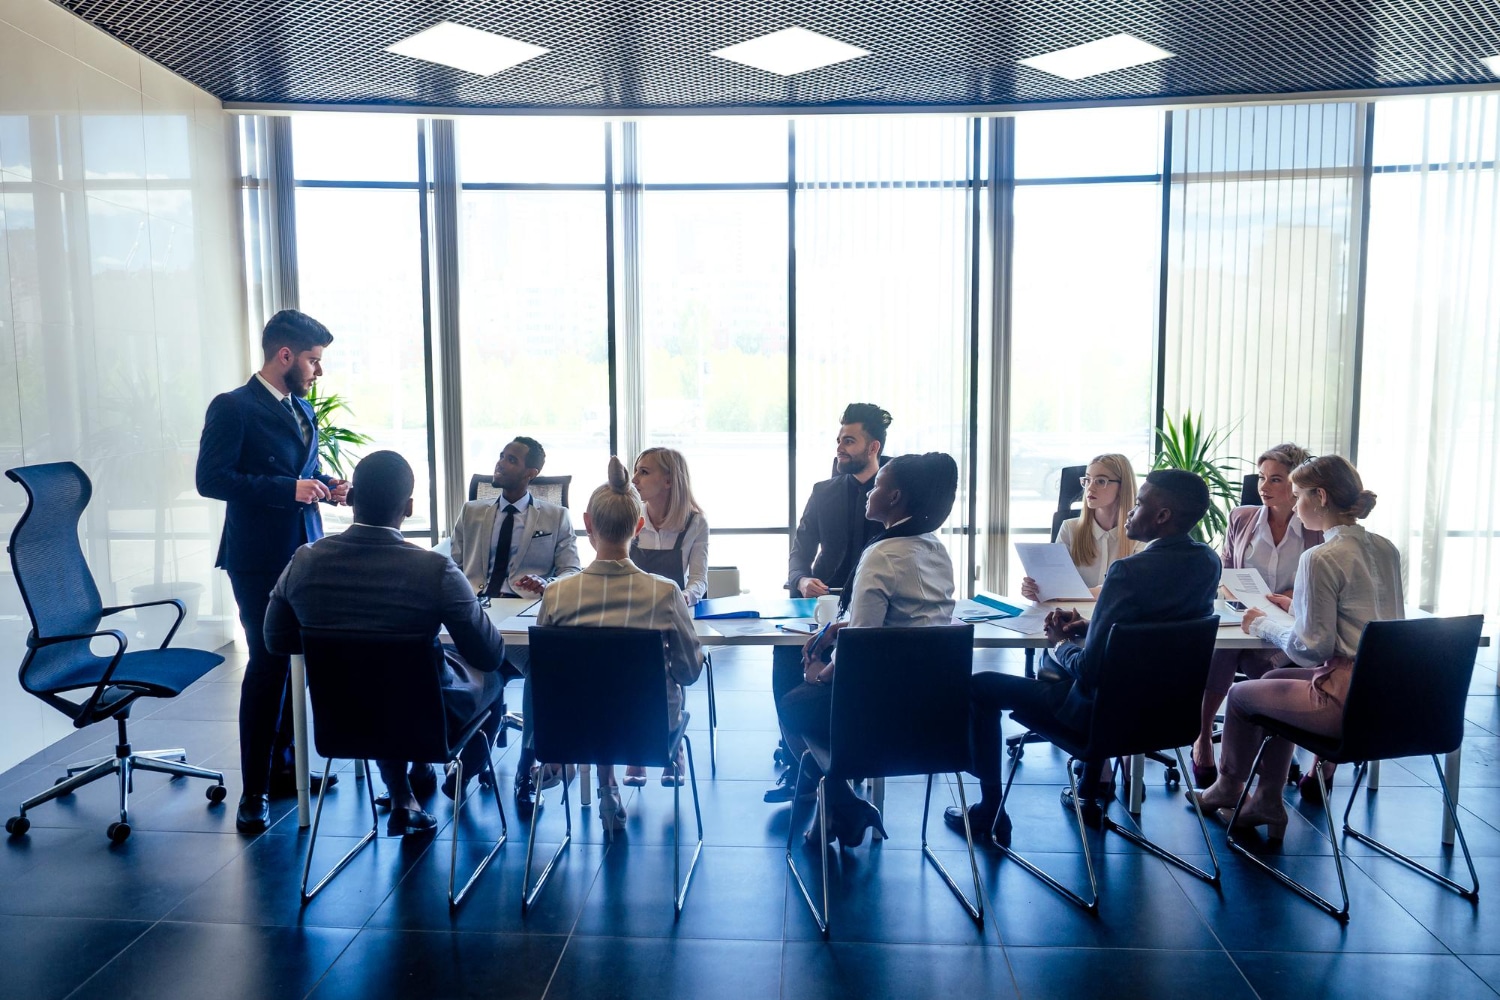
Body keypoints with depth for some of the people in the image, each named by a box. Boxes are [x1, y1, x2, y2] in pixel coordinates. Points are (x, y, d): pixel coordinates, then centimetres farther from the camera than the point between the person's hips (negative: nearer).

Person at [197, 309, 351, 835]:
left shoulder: (301, 409, 15)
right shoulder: (233, 407, -9)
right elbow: (211, 479, -16)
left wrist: (325, 487, 3)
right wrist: (290, 488, -21)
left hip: (305, 553, 7)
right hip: (260, 559, -7)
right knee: (268, 666, -4)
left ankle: (284, 765, 28)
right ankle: (254, 792, 6)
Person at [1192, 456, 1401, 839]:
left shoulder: (1320, 559, -18)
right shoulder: (1385, 549, 7)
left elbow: (1312, 648, -18)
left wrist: (1262, 624, -2)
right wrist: (1298, 607, 19)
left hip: (1347, 700, -9)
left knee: (1240, 695, 13)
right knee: (1273, 681, 26)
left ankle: (1229, 788, 40)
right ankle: (1267, 801, 31)